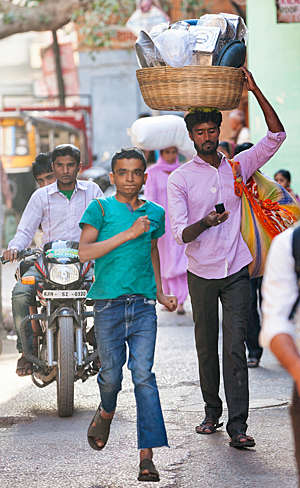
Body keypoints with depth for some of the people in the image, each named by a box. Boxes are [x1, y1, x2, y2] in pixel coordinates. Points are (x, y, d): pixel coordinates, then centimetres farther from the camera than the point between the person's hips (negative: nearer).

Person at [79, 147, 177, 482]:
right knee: (111, 375, 4)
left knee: (143, 375, -7)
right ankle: (106, 412, 40)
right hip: (108, 304, -2)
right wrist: (128, 233, -16)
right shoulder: (100, 208, 0)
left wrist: (161, 293, 24)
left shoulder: (155, 213, 12)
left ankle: (147, 454, -10)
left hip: (143, 305, 2)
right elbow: (84, 251, -12)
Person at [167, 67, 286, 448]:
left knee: (235, 347, -8)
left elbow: (276, 136, -3)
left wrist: (256, 92, -10)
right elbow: (180, 234, -8)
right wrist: (206, 222, -29)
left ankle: (238, 425, -12)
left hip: (236, 271, 0)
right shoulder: (180, 178, 0)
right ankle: (212, 412, 25)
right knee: (206, 346, 10)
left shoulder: (238, 166, 5)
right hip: (201, 273, 0)